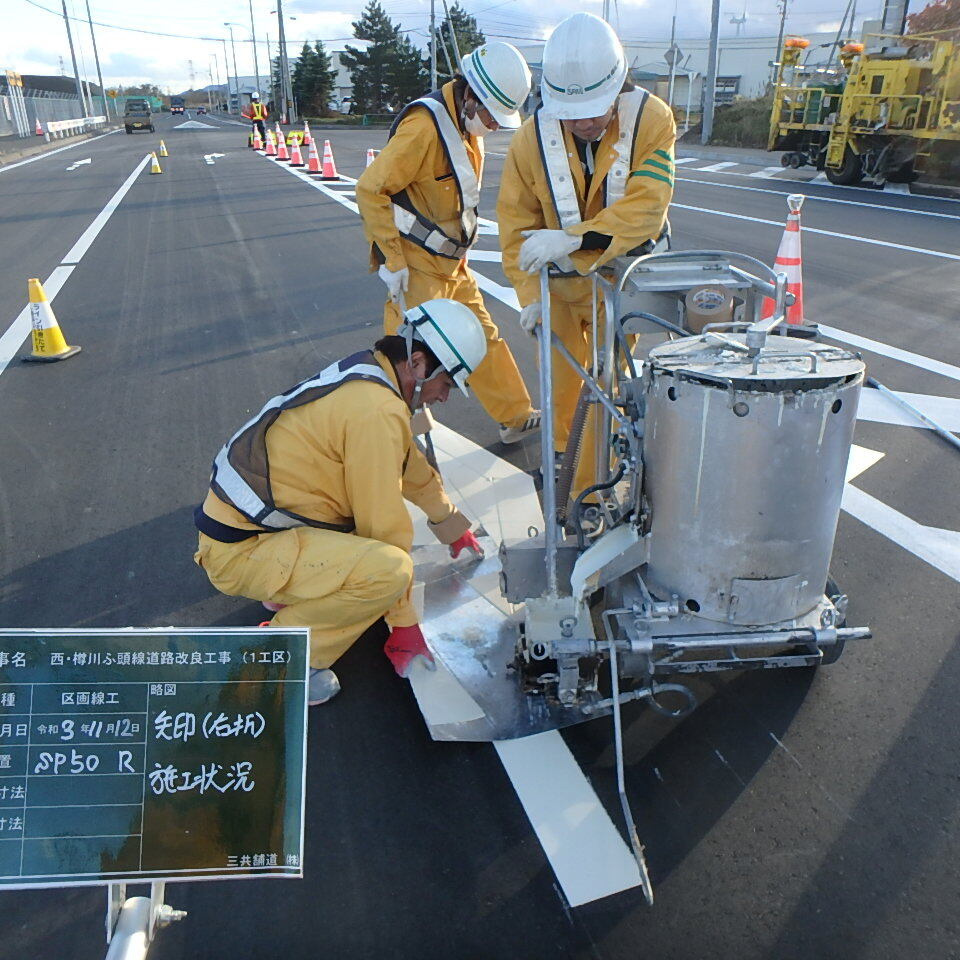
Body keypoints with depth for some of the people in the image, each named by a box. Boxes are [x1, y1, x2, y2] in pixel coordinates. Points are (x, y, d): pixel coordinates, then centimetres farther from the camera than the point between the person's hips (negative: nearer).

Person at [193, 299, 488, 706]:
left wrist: (453, 526, 33)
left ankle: (290, 588, 18)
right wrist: (404, 625, -8)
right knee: (390, 568, -27)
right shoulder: (378, 410, -22)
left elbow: (414, 468, 22)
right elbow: (384, 528, -19)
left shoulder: (367, 375, 8)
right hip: (240, 550, -10)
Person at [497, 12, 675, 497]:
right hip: (557, 281, 2)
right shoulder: (532, 137, -14)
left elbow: (645, 209, -28)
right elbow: (515, 221, -8)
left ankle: (592, 487, 15)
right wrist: (529, 293, -18)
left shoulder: (652, 120, -19)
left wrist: (574, 239, -41)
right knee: (559, 376, 14)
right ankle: (558, 452, 41)